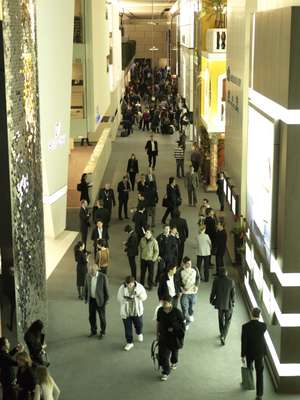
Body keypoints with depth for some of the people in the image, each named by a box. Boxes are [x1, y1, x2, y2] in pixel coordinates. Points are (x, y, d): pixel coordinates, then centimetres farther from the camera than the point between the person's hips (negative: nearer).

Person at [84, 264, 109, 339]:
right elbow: (86, 287, 4)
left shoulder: (103, 277, -21)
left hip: (100, 300, -4)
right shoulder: (88, 276, -9)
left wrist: (106, 300, -7)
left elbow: (106, 289, -11)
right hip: (91, 300, 4)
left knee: (102, 317, 10)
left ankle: (102, 332, 29)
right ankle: (93, 331, 34)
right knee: (91, 317, 14)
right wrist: (86, 298, 7)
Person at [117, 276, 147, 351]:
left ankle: (139, 333, 56)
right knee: (127, 328, 7)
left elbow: (144, 297, -7)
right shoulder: (122, 288, -15)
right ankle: (129, 342, 25)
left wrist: (137, 295, -29)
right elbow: (119, 298, -7)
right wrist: (125, 299, -29)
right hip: (125, 312, -1)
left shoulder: (139, 287, -14)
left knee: (138, 324, 21)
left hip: (137, 311, 1)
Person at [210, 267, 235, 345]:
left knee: (221, 319, 23)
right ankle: (223, 336, -6)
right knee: (227, 321, 10)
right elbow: (233, 294, -8)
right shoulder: (231, 282, -16)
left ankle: (222, 334, 37)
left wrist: (211, 300, 13)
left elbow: (213, 292, -5)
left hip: (219, 304, 2)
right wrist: (233, 301, 10)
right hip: (228, 305, -2)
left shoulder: (216, 281, -13)